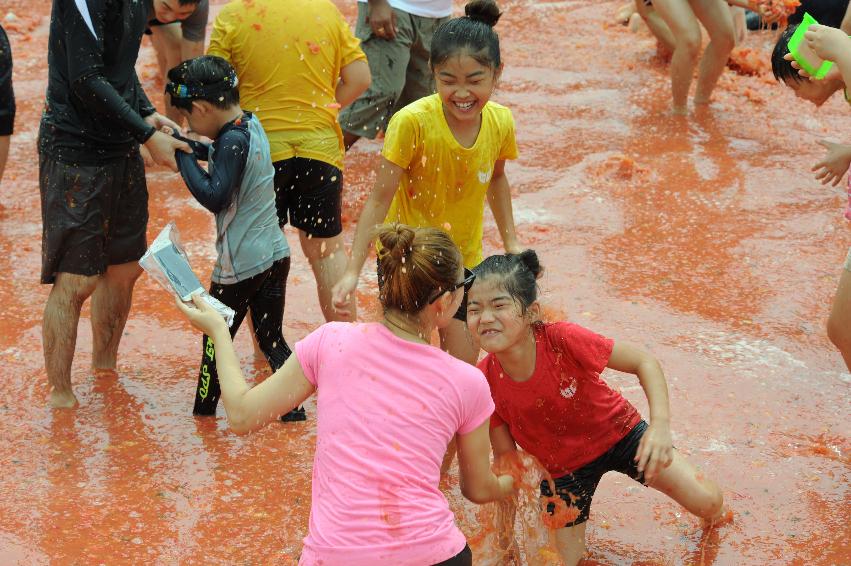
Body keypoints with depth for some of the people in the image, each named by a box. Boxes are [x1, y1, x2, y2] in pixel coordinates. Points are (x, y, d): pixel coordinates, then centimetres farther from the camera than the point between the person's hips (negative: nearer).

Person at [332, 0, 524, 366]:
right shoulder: (413, 121, -25)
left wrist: (511, 243, 11)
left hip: (464, 260, 4)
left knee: (465, 362, 5)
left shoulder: (500, 122, -11)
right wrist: (353, 271, -22)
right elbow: (380, 199, -19)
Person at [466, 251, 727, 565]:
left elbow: (644, 363, -23)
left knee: (707, 503, -6)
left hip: (617, 431, -1)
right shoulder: (484, 382, -25)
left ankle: (715, 517, 32)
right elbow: (505, 457, -11)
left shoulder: (563, 340, -34)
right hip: (562, 466, 1)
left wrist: (660, 424, -39)